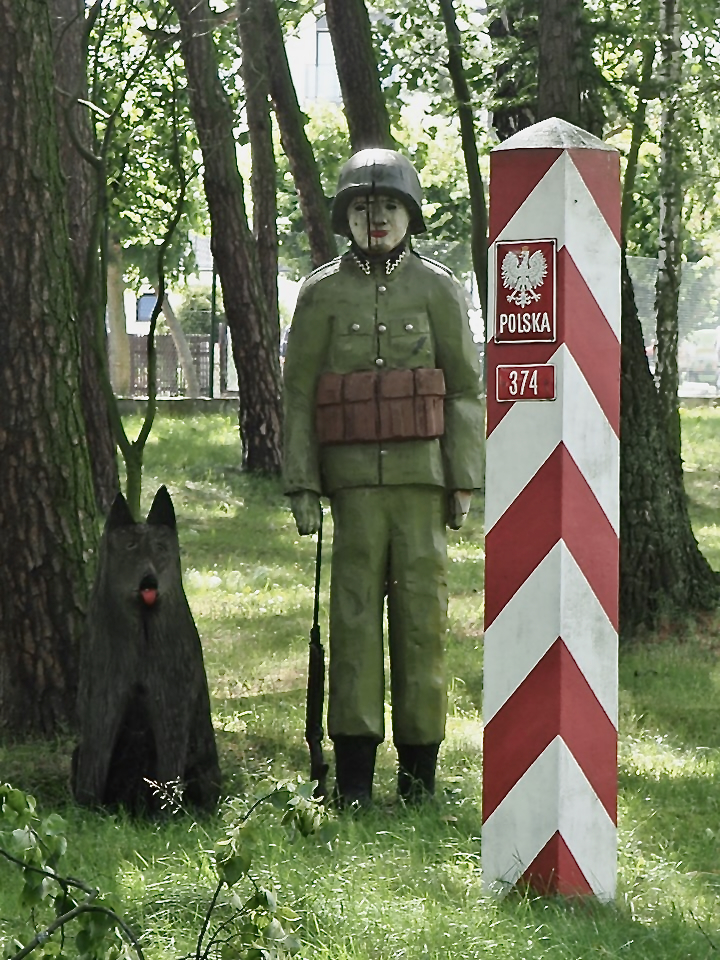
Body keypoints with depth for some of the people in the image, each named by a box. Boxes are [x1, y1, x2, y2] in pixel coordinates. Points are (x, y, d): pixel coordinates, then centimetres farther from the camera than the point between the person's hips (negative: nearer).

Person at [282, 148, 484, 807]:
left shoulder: (438, 290, 7)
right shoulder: (322, 294, 6)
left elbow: (466, 390, 7)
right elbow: (297, 394, 6)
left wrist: (464, 483, 0)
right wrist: (301, 487, -1)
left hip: (422, 478, 0)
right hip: (352, 479, 0)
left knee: (422, 612, 0)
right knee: (354, 613, -3)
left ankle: (420, 770, 6)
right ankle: (354, 773, -1)